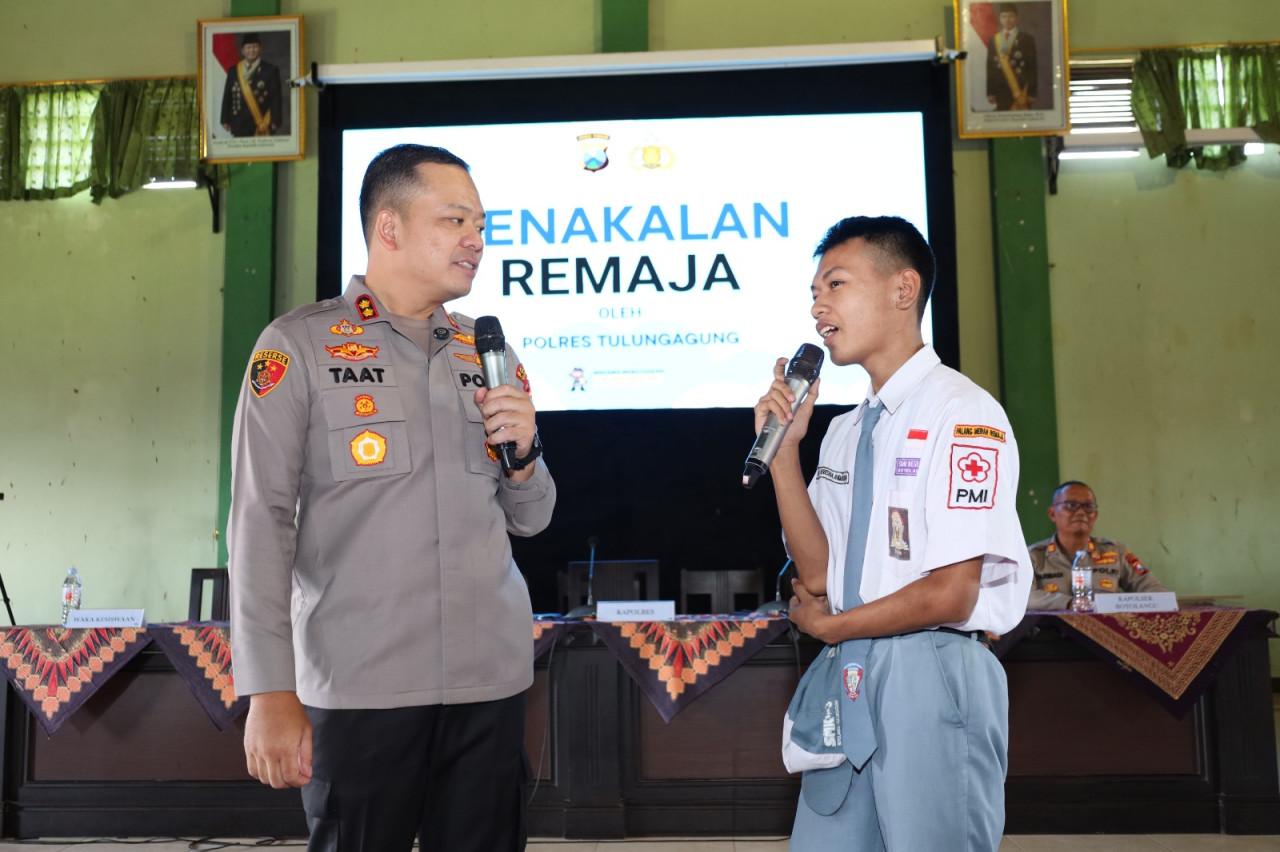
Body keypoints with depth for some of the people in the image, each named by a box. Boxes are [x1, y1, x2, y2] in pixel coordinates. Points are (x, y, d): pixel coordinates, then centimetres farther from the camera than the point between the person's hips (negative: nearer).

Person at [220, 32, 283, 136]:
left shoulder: (270, 70, 4)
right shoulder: (233, 71, 12)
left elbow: (276, 99, 0)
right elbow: (227, 97, 13)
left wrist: (275, 122, -7)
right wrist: (225, 120, 6)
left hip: (262, 124, -3)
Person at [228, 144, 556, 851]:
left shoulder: (489, 355, 11)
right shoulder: (298, 347, -2)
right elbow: (261, 521, -6)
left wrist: (523, 453, -6)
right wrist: (271, 693, -10)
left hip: (492, 681, 4)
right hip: (357, 686, -3)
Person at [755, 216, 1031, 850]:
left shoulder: (963, 414, -11)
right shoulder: (845, 430, 14)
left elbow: (950, 596, -16)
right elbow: (816, 572, 6)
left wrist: (827, 625, -2)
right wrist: (784, 447, -2)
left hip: (932, 676, -7)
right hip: (850, 679, 7)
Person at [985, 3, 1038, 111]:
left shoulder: (1026, 39, 3)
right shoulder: (994, 39, 11)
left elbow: (1032, 67, -1)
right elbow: (990, 67, 9)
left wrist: (1032, 92, -7)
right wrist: (990, 92, 3)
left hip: (1021, 89, -2)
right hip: (1001, 91, 3)